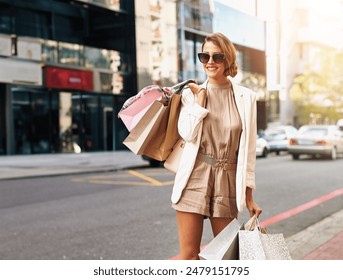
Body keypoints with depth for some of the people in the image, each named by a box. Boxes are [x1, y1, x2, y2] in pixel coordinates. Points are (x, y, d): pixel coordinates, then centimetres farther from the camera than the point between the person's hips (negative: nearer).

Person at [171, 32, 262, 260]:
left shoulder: (246, 98, 4)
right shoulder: (191, 92, 4)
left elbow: (248, 148, 4)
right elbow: (188, 134, -12)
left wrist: (249, 195, 3)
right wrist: (201, 96, -6)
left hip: (228, 181, 1)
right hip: (195, 178, -1)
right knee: (189, 255, 1)